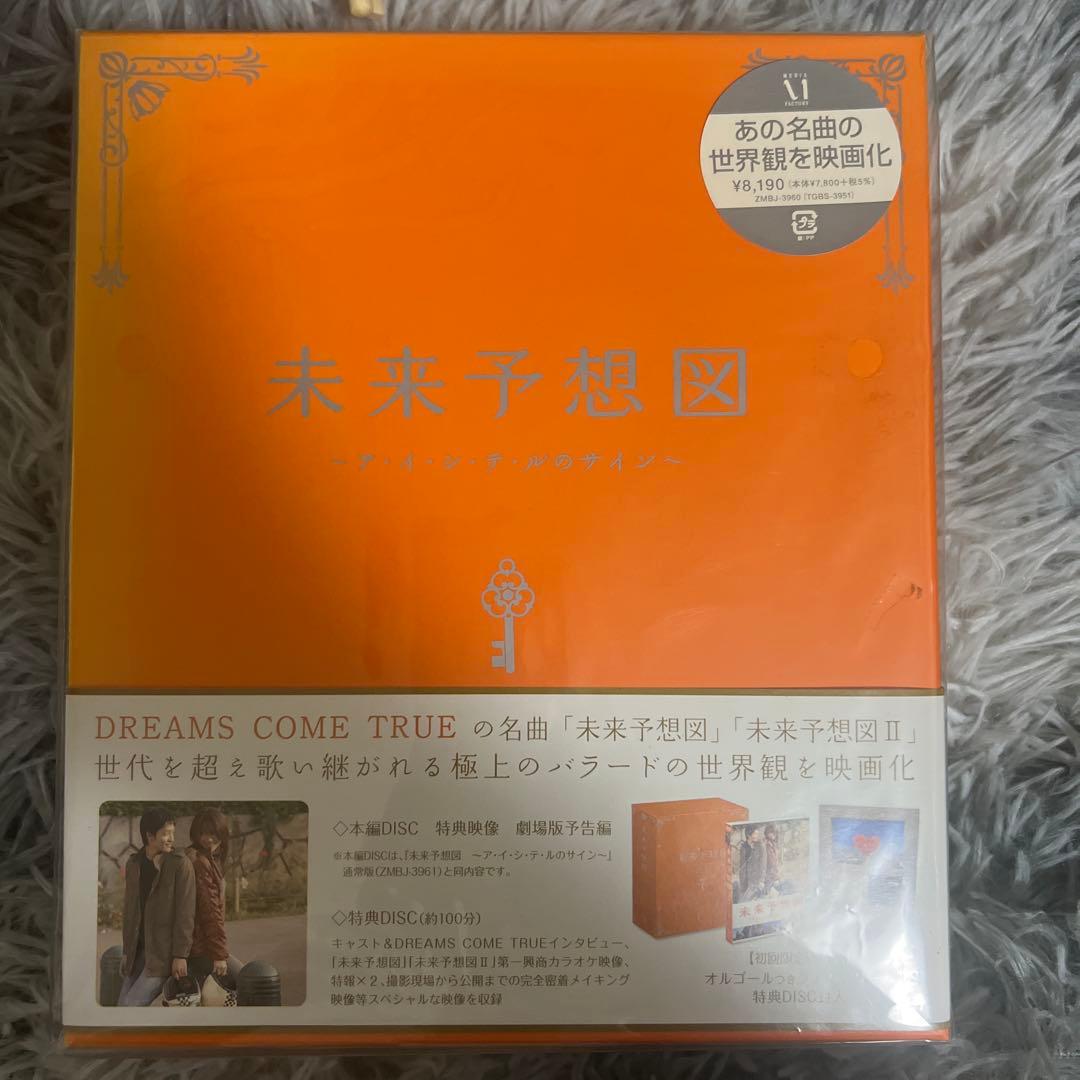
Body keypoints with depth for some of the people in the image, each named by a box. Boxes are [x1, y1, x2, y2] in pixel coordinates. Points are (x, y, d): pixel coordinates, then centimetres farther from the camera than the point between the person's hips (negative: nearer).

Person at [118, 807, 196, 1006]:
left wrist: (180, 956, -16)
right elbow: (130, 911, 13)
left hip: (164, 953, -6)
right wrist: (127, 951, 13)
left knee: (131, 1004, -12)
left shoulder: (181, 865, -12)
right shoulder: (133, 864, 6)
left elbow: (185, 914, -14)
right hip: (139, 951, 6)